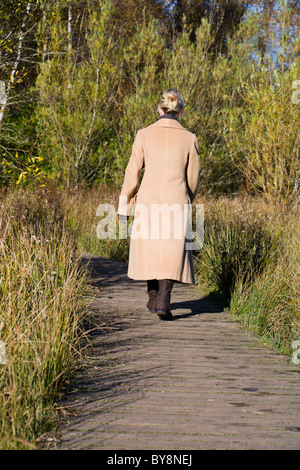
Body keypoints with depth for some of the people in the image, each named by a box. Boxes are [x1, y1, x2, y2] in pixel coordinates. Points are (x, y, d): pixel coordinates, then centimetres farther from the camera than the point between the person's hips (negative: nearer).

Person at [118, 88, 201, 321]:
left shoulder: (145, 135, -4)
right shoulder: (189, 139, -2)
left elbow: (133, 173, -2)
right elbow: (193, 178, 4)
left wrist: (124, 205, 6)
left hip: (148, 199, 1)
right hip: (177, 201, -1)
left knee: (149, 246, 18)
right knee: (172, 251, 5)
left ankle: (153, 299, 30)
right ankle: (163, 300, -12)